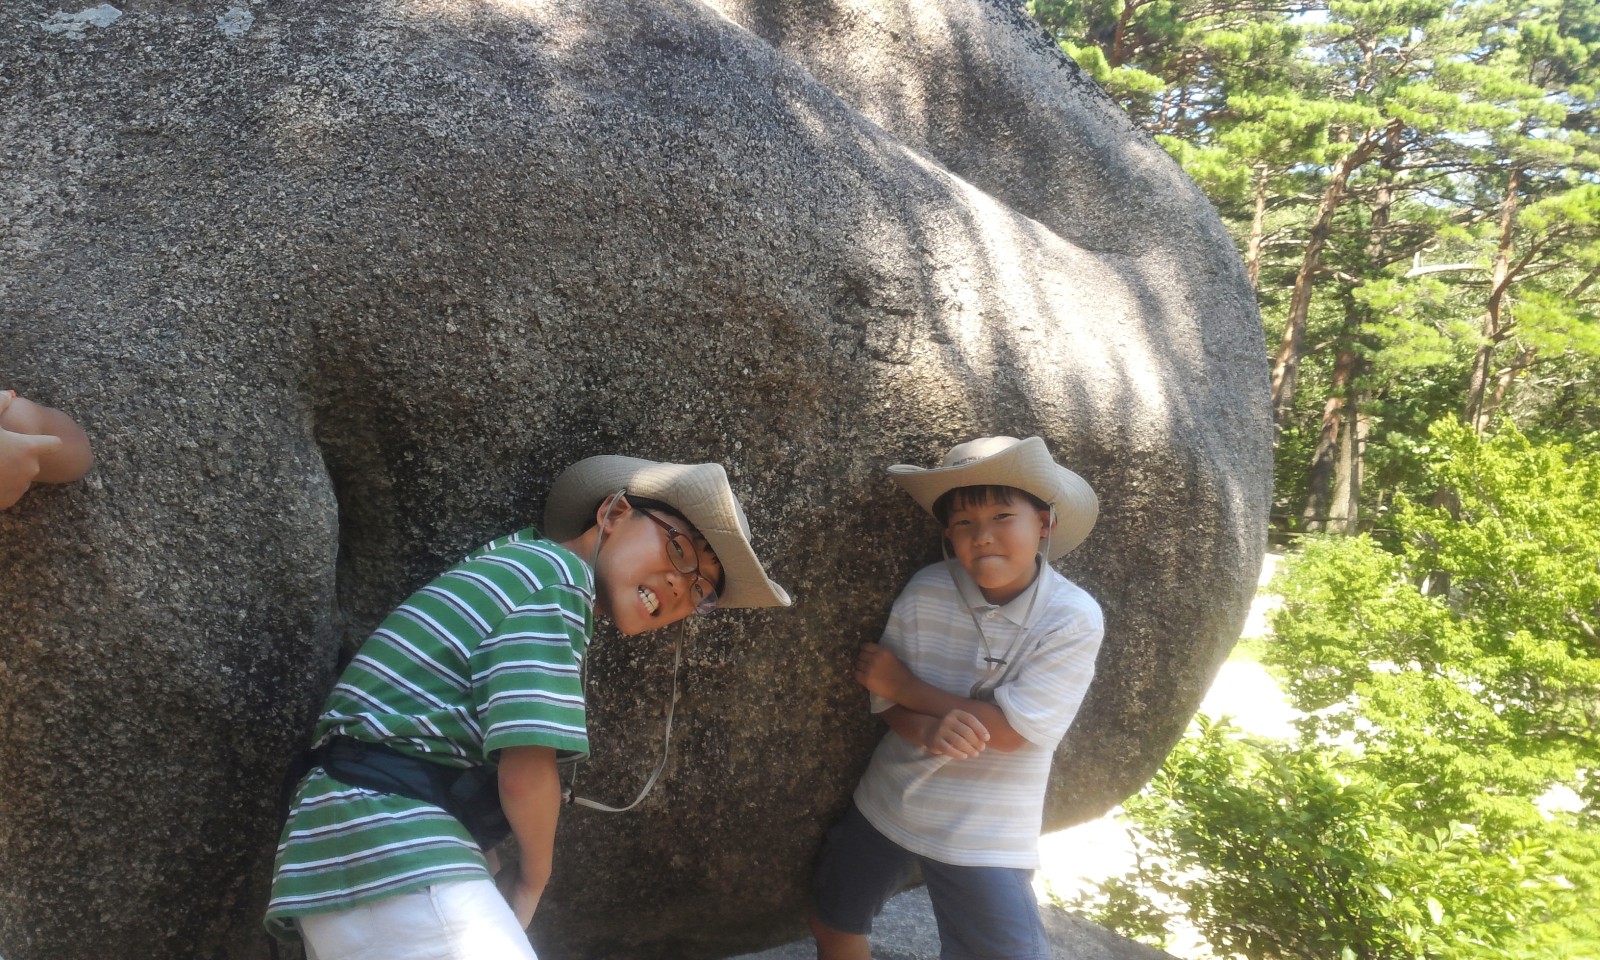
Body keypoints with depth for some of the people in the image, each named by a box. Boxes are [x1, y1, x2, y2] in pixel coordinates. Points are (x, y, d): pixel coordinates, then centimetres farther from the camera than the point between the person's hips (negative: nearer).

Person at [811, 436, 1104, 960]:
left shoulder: (1073, 618, -18)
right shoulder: (925, 592, -12)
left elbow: (1010, 731, -21)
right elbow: (886, 701, -5)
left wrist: (905, 686, -17)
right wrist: (929, 730, -28)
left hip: (984, 837, -3)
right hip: (887, 808, 3)